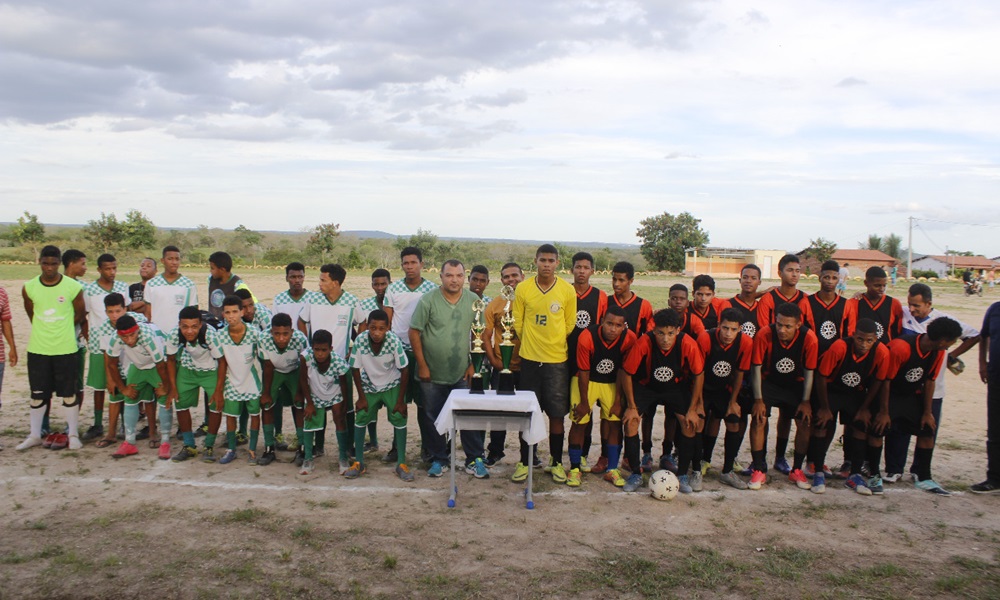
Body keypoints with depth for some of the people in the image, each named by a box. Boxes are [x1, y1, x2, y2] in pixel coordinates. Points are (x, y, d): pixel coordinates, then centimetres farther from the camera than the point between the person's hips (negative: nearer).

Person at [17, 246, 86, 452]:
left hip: (66, 349, -2)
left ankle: (73, 434, 16)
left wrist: (61, 327, 9)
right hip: (37, 349, 2)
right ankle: (35, 435, 25)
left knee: (69, 394, 5)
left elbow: (80, 314, 5)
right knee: (37, 394, 11)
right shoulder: (29, 288, -1)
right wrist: (45, 329, 12)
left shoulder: (73, 287, -8)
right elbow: (31, 314, 14)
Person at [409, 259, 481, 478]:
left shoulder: (473, 301, -1)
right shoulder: (428, 300, -9)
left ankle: (474, 460, 18)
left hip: (462, 374, 1)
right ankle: (439, 459, 26)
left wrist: (473, 363, 1)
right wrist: (422, 366, -8)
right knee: (434, 418, 11)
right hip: (432, 374, -1)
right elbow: (414, 332, -7)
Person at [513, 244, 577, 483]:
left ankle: (556, 462, 20)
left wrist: (554, 346, 6)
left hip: (557, 360, 0)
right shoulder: (522, 289, -3)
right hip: (529, 359, 0)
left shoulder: (568, 290, -3)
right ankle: (526, 461, 20)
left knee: (557, 414, 5)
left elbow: (570, 325, 5)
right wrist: (531, 345, 7)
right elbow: (518, 324, 4)